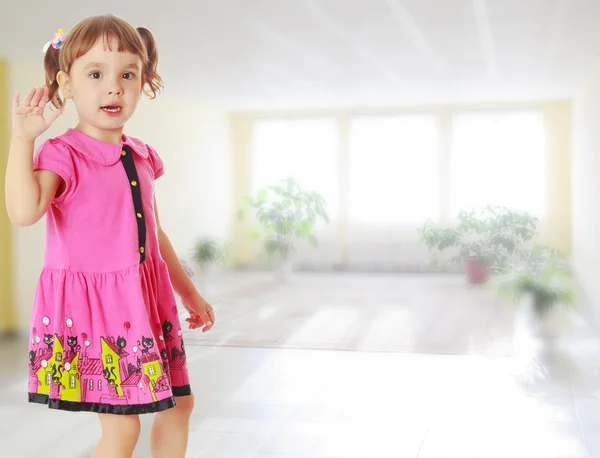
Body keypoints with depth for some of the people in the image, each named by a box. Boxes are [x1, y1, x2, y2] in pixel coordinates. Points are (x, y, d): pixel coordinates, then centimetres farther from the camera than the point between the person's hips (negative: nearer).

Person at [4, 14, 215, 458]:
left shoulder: (141, 156, 9)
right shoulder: (63, 154, -11)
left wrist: (190, 292, 22)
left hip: (146, 300, 7)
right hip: (92, 303, -7)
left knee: (179, 403, 17)